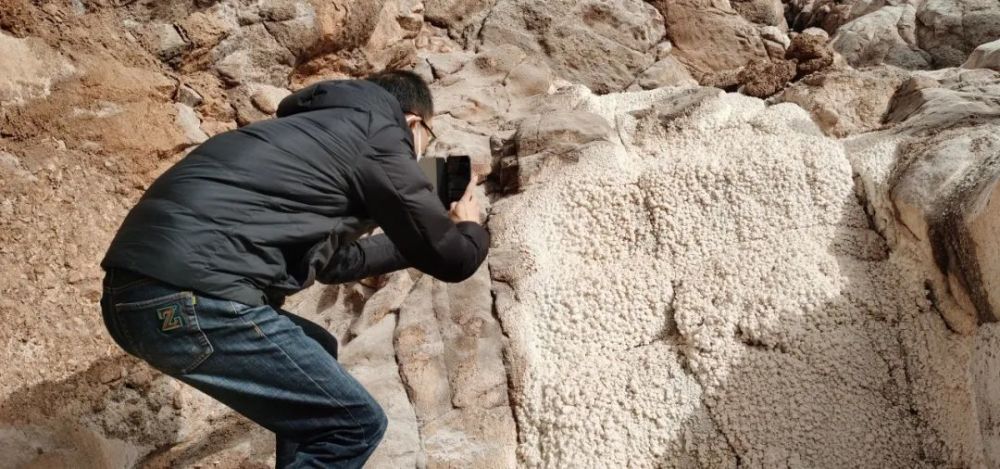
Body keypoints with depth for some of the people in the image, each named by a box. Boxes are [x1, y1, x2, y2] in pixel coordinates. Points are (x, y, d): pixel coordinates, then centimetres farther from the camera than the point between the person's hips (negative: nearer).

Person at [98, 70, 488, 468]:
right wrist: (470, 229, 29)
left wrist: (411, 244, 48)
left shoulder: (327, 128, 28)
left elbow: (330, 259, 39)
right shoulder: (381, 134, 2)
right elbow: (450, 259, 6)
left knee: (316, 355, 28)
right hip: (190, 297, -10)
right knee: (356, 425, 3)